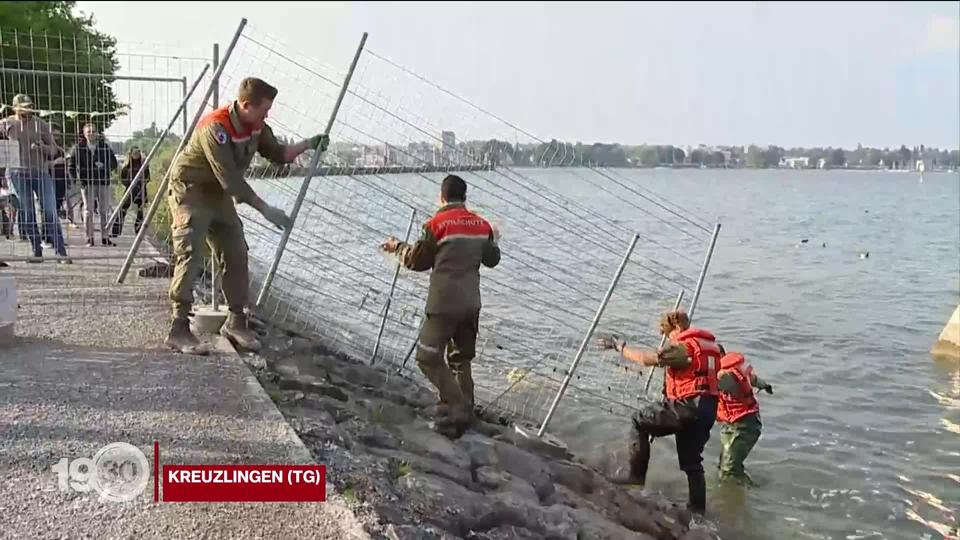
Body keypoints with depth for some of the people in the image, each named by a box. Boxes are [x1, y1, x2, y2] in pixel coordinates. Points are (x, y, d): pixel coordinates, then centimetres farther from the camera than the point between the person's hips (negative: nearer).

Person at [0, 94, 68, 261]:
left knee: (50, 213, -6)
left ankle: (61, 252, -6)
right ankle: (37, 251, 11)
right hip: (18, 173, 0)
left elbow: (53, 150, 7)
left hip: (41, 172, 0)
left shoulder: (41, 125, 6)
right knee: (27, 214, 3)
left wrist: (41, 147, -12)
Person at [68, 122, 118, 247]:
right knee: (88, 211, -1)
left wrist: (104, 165, -13)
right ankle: (90, 239, 3)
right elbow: (72, 165, 5)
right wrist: (78, 178, -5)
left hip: (103, 182, 2)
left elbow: (114, 163, 6)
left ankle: (105, 238, 11)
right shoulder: (79, 148, 2)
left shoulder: (104, 146, 6)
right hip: (87, 183, -2)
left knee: (105, 211, 4)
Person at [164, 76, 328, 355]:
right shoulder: (215, 128, -29)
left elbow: (278, 154, 10)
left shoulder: (256, 126, -4)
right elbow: (231, 179, -31)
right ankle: (179, 330, -17)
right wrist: (266, 210, -30)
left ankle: (236, 322, 15)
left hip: (220, 194, 8)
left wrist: (308, 144, -7)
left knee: (236, 255, 5)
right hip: (189, 189, -8)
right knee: (191, 255, -18)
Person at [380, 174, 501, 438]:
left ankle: (458, 409, -7)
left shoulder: (436, 224, -11)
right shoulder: (481, 224, 5)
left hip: (444, 304, -6)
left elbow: (417, 261, -1)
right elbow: (492, 259, 17)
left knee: (429, 358, 2)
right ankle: (466, 411, 23)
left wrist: (397, 246, 18)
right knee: (461, 359, 20)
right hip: (471, 303, 6)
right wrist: (492, 241, 38)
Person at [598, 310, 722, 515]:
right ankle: (698, 509, 21)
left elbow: (648, 359, -17)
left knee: (640, 421, 1)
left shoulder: (684, 346, -11)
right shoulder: (712, 345, 16)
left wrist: (620, 347, -8)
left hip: (688, 406, -9)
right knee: (692, 462, 18)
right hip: (708, 410, 9)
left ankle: (636, 476, -3)